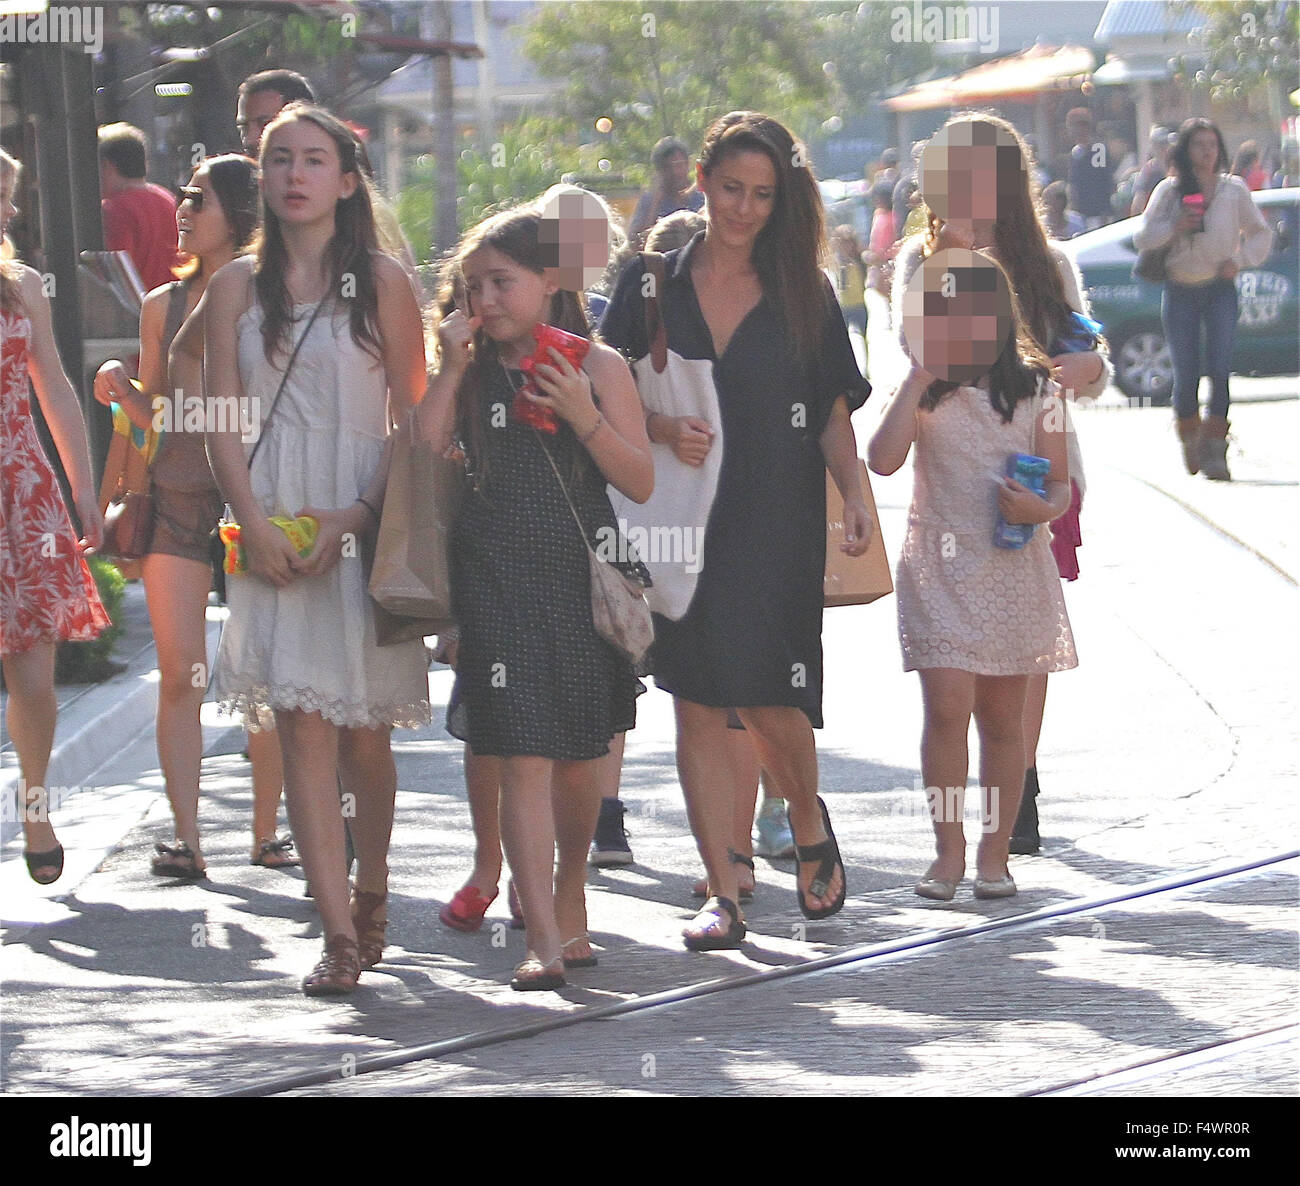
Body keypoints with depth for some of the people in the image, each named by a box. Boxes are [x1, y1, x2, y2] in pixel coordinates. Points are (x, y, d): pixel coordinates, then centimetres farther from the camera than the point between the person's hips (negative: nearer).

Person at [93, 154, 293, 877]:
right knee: (181, 677, -4)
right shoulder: (164, 306, 12)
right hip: (178, 502, 3)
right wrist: (121, 389, -1)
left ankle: (267, 832, 12)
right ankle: (188, 840, -3)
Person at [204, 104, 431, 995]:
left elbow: (413, 417, -1)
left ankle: (371, 888, 30)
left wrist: (359, 516, -13)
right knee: (304, 728, -7)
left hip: (368, 527, -1)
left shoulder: (382, 282, 2)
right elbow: (223, 421, 5)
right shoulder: (238, 287, 9)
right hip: (276, 531, 1)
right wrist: (255, 522, -9)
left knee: (364, 732, 5)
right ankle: (340, 934, -9)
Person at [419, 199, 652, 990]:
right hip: (496, 579, 0)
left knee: (580, 759, 12)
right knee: (523, 760, -10)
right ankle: (544, 941, -14)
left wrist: (582, 416, -16)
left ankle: (569, 900, 34)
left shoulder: (597, 367, 1)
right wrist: (451, 373, -7)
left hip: (584, 577, 0)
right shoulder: (474, 372, 6)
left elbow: (641, 483, -3)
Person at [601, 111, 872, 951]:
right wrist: (663, 431, -13)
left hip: (778, 528, -1)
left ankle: (811, 824, 25)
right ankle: (723, 894, 2)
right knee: (699, 707, -2)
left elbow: (833, 414, 7)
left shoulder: (803, 292, 7)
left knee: (772, 705, -7)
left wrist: (856, 494, -8)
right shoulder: (652, 284, 7)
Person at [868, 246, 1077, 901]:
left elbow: (1060, 482, 6)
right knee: (947, 707, -11)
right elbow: (883, 459, -13)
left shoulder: (1034, 391, 4)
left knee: (1002, 716, 7)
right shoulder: (924, 391, 2)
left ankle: (994, 852, 15)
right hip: (940, 566, -1)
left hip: (1014, 570, 1)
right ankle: (949, 849, -2)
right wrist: (919, 376, -13)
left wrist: (1044, 508, -18)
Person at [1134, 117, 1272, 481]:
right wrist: (1174, 227, -14)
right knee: (1186, 374, 1)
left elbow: (1261, 233, 15)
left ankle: (1214, 451, -15)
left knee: (1219, 370, -14)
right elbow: (1142, 238, 4)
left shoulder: (1234, 189, 7)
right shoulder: (1170, 190, 5)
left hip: (1220, 288, 0)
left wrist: (1239, 260, -2)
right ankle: (1190, 443, 22)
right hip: (1180, 292, 0)